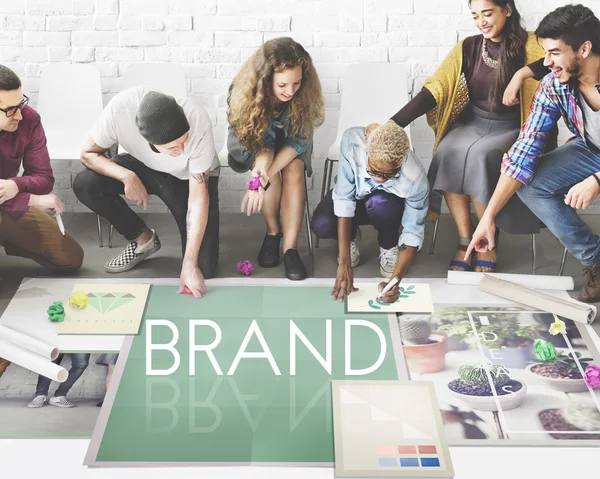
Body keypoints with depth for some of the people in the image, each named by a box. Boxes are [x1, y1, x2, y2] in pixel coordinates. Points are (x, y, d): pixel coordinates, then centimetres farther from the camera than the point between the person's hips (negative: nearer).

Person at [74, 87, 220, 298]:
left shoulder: (197, 122, -38)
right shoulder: (120, 107, -35)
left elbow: (198, 197, -32)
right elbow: (89, 153, -16)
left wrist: (189, 264, -34)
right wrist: (126, 176, -35)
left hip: (190, 177, -3)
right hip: (143, 166, 3)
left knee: (203, 269, -17)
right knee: (85, 185, -24)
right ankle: (143, 239, -1)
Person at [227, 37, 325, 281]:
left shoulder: (305, 93, -30)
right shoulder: (245, 92, -32)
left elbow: (298, 140, -25)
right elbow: (259, 141, -22)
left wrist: (264, 177, -38)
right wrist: (262, 168, -45)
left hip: (289, 146, 1)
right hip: (252, 144, -1)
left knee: (294, 170, -29)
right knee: (270, 171, -31)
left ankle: (290, 247, -24)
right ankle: (273, 231, -8)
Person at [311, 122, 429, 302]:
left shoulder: (416, 179, -37)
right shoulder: (352, 141, -37)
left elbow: (413, 234, -27)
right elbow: (344, 198, -33)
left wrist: (395, 280, -41)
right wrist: (344, 264, -36)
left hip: (388, 205, -1)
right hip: (355, 194, 1)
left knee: (379, 203, -38)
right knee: (322, 225, -31)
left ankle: (389, 246, -4)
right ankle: (351, 236, 6)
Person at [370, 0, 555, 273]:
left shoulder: (529, 45, -7)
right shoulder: (468, 48, 3)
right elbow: (433, 90, -5)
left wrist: (522, 74, -34)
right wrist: (392, 125, -17)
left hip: (511, 129, -3)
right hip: (472, 123, 3)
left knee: (479, 155, -34)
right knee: (449, 152, -29)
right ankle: (465, 241, -19)